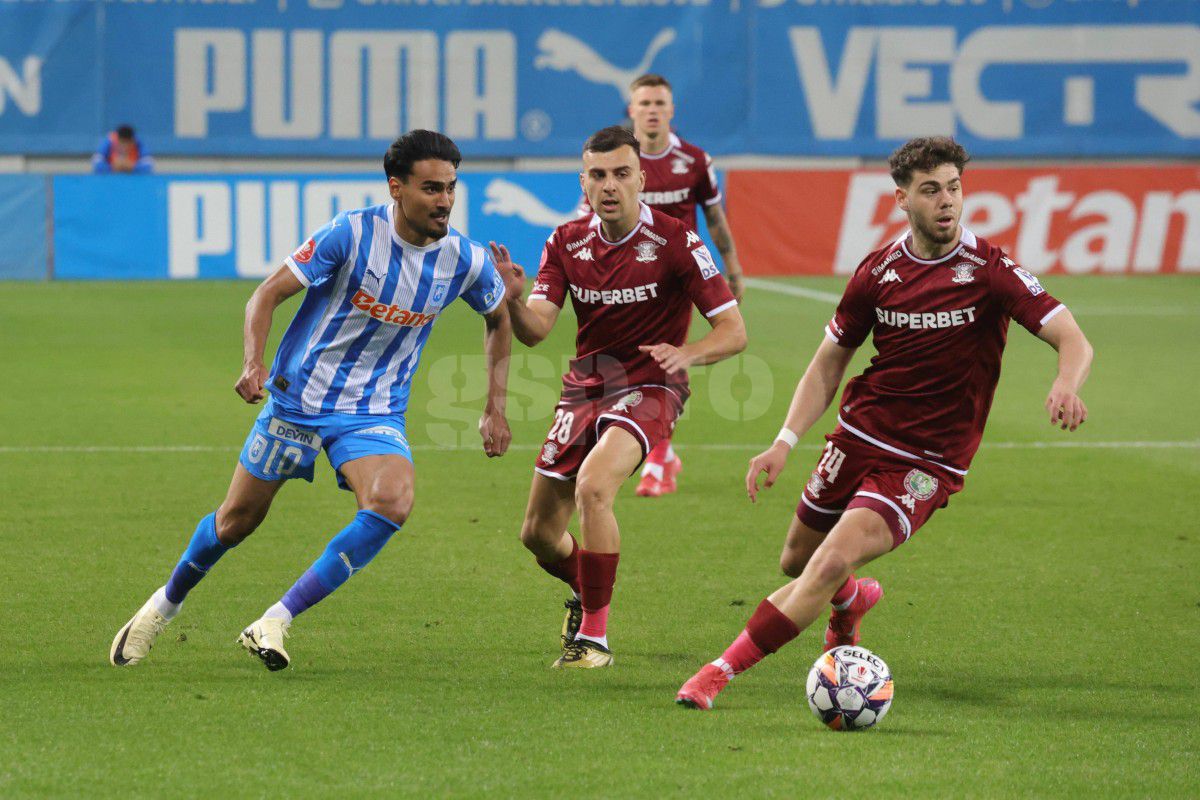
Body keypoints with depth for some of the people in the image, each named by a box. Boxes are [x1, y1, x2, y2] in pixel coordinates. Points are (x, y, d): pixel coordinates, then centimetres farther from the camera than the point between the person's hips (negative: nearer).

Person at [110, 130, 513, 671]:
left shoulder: (465, 260, -7)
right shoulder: (352, 234, -18)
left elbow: (499, 319, 14)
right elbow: (269, 293, -12)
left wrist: (495, 409, 8)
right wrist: (253, 363, -29)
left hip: (375, 412, 2)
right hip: (299, 397, -2)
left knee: (392, 503, -28)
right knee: (238, 519, 9)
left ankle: (273, 623, -19)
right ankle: (165, 606, 40)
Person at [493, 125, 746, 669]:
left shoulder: (674, 243, -14)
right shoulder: (567, 242, -1)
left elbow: (733, 331, -13)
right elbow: (535, 330, -9)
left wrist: (687, 354, -34)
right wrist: (515, 300, -32)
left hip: (648, 389, -5)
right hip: (583, 390, 6)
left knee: (592, 486, -33)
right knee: (538, 533, 8)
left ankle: (594, 635, -21)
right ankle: (585, 593, 45)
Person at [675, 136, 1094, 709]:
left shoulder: (989, 270, -11)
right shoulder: (878, 273, 1)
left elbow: (1074, 342, -16)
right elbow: (828, 363, 10)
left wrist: (1065, 387, -39)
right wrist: (785, 442, -3)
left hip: (926, 463, -5)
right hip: (859, 435, 5)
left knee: (833, 562, -22)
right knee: (796, 562, 17)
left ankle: (721, 671, -17)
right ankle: (853, 599, 54)